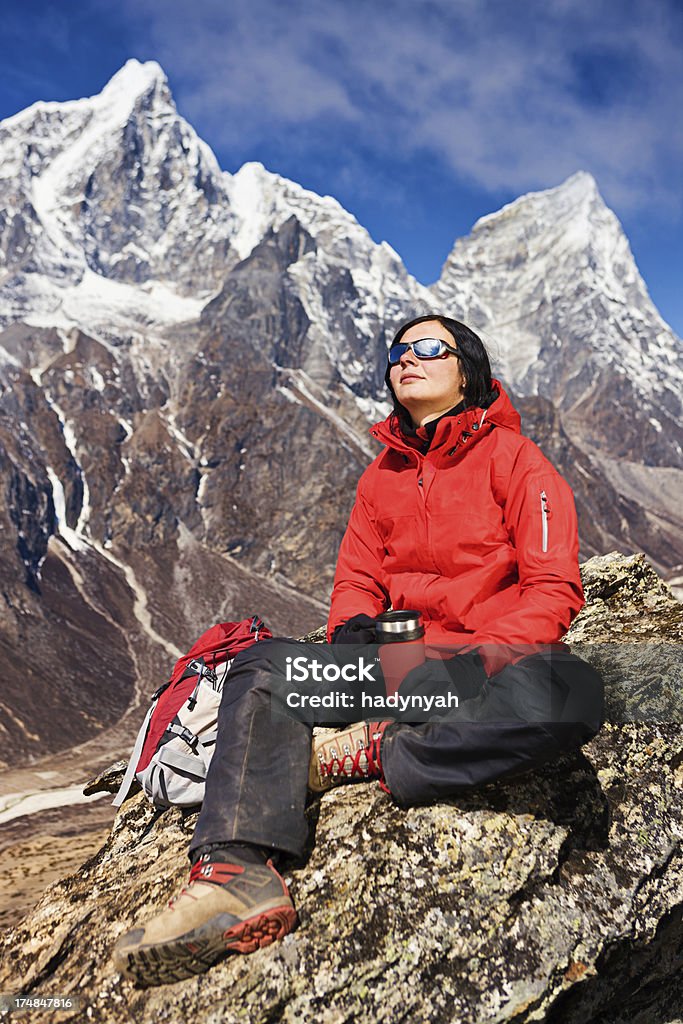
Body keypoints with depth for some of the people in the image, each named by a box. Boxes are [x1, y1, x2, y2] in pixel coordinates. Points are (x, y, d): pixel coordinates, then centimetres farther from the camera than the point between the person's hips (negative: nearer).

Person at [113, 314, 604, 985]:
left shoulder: (512, 457, -1)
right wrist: (352, 633, -7)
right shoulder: (382, 475, 16)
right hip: (405, 655, 5)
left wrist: (475, 658, -19)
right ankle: (236, 873, -29)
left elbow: (555, 591, -8)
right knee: (263, 666, -12)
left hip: (494, 659, -4)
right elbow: (356, 578, 16)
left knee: (568, 691, -38)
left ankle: (370, 753, -23)